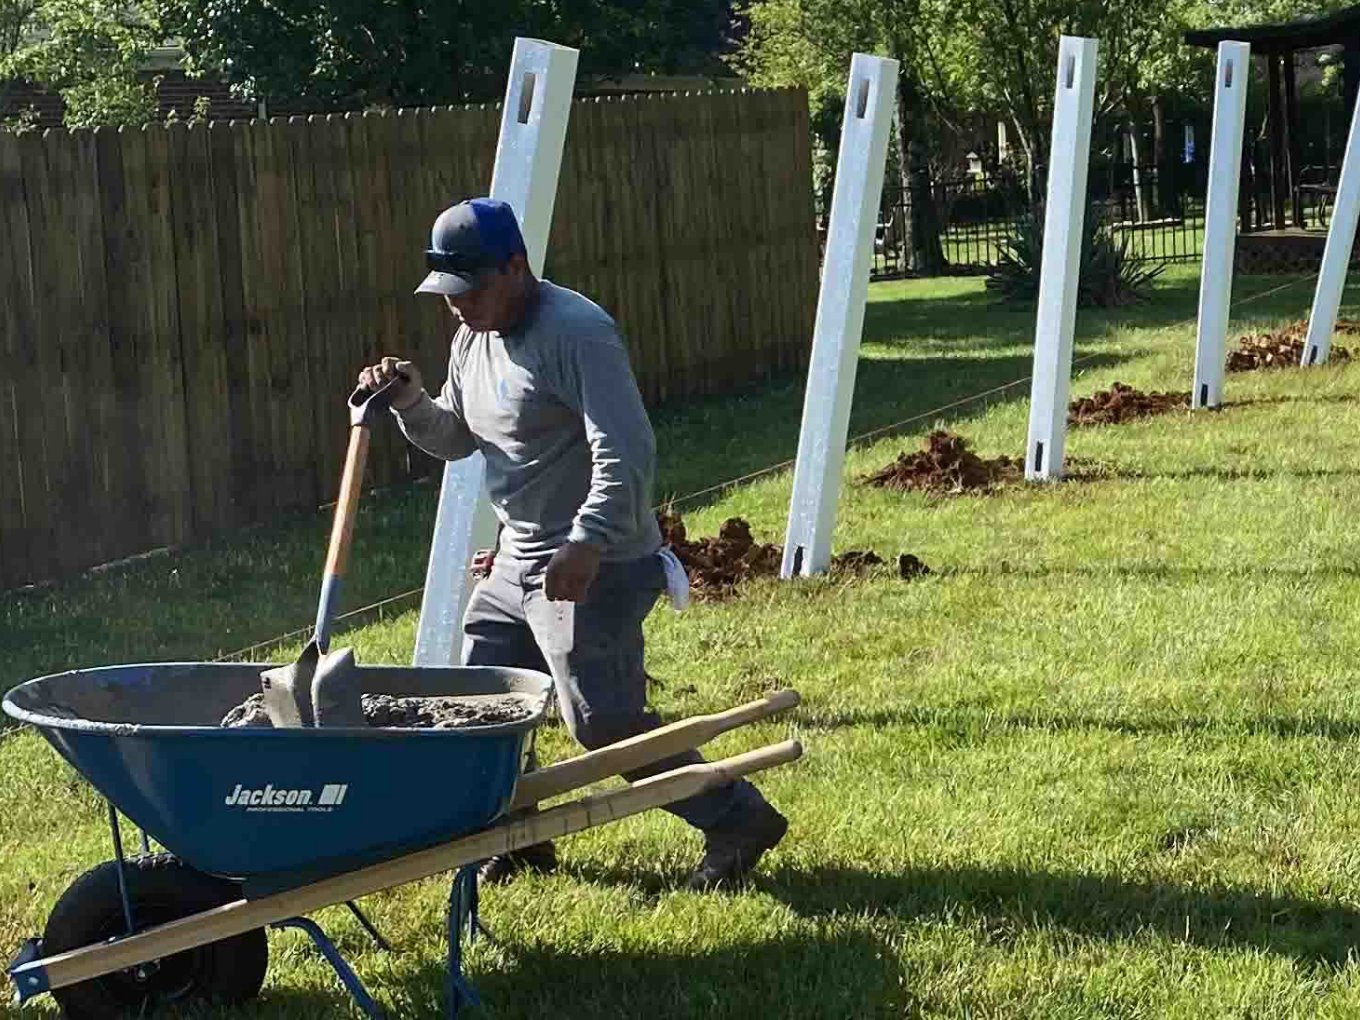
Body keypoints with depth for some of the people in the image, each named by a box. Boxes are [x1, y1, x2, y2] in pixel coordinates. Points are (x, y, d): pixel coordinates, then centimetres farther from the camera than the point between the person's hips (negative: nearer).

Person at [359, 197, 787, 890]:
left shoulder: (577, 334, -18)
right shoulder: (473, 340, 11)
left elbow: (626, 456, -27)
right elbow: (456, 439, 25)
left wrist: (586, 544, -39)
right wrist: (410, 404, 4)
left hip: (592, 569, -9)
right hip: (517, 562, 9)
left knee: (606, 723, -12)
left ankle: (737, 820, 1)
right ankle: (518, 840, 27)